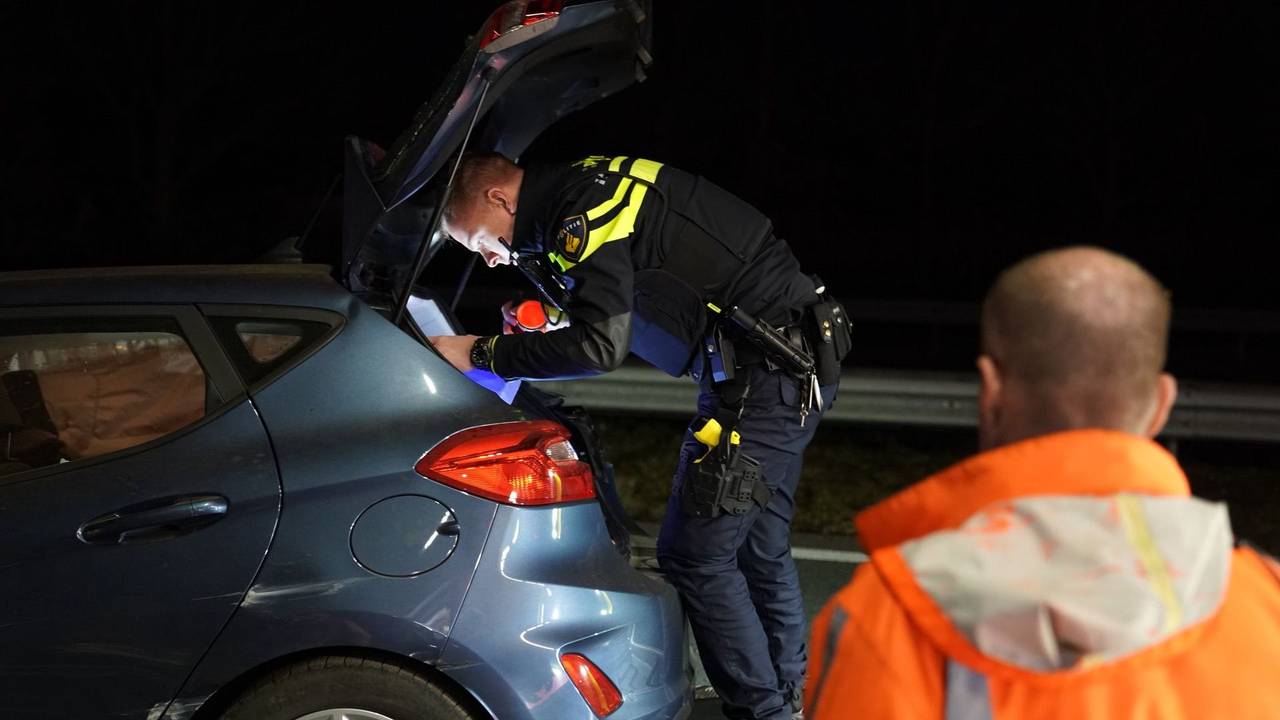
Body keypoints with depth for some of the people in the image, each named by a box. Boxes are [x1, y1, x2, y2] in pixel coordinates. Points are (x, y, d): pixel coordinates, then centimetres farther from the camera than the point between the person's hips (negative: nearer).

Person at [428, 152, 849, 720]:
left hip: (768, 375, -10)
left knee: (696, 556, -5)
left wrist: (482, 354, -16)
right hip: (796, 368, 10)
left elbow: (600, 345, -24)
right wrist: (544, 330, 10)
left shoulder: (583, 211, -15)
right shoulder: (591, 191, 16)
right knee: (759, 550, 19)